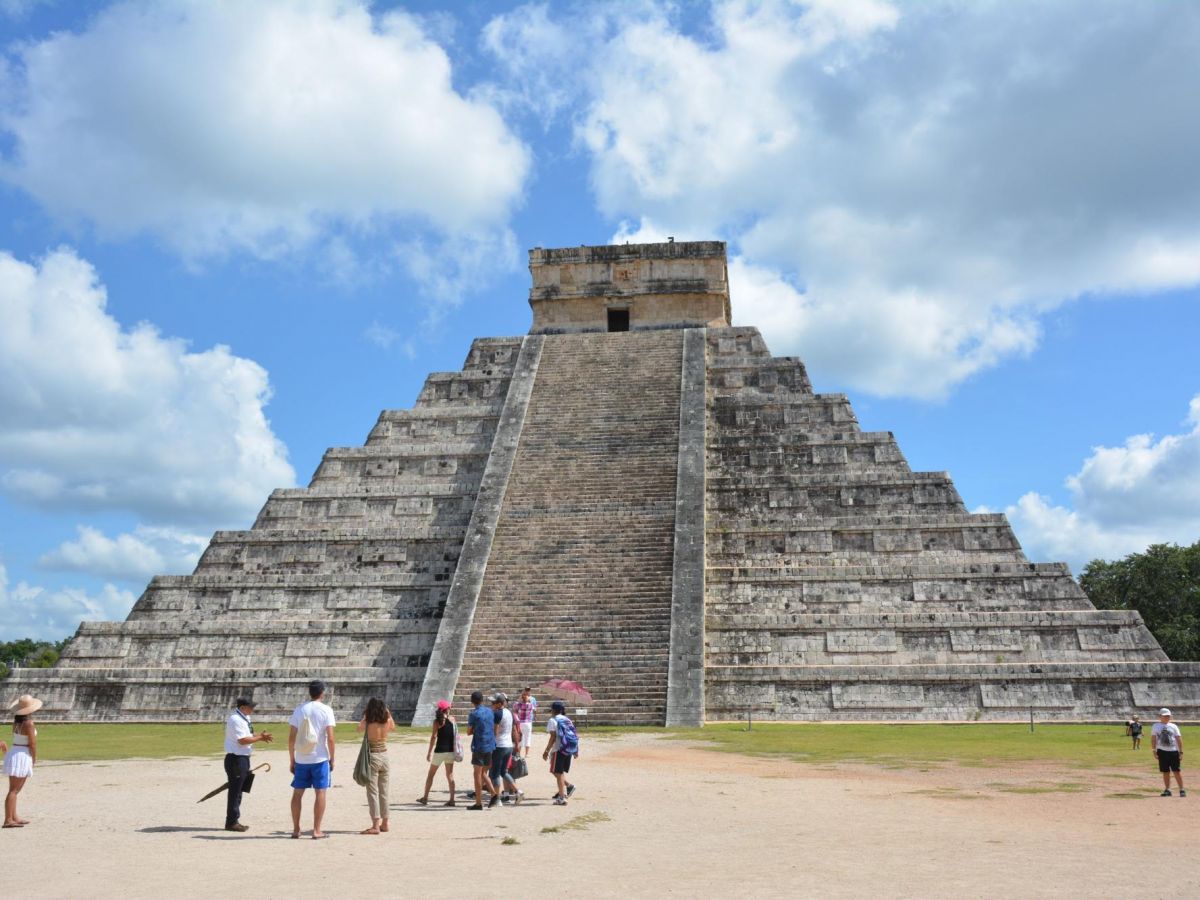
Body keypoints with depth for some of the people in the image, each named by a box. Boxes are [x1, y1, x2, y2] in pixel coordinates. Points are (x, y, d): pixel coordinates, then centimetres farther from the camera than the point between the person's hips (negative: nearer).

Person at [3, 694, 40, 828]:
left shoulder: (16, 721, 8)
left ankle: (15, 817, 21)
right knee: (14, 790, -6)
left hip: (13, 753, 9)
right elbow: (32, 744, -15)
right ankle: (8, 820, -5)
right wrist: (34, 759, 0)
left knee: (15, 789, 14)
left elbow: (17, 738, 12)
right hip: (23, 756, -9)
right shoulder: (29, 723, -16)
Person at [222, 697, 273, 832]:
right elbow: (242, 740, -24)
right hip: (236, 759, -10)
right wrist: (260, 737, -20)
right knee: (235, 791, -3)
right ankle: (231, 822, 5)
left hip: (242, 759, 10)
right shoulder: (236, 720, -19)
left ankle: (233, 821, 23)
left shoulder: (244, 718, 13)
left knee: (237, 791, 15)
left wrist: (260, 736, 1)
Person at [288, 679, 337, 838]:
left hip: (301, 759, 3)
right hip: (320, 759, -3)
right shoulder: (326, 710, -7)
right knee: (320, 793, 4)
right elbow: (330, 738, -11)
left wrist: (292, 760, 11)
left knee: (297, 793, 12)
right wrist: (332, 759, 0)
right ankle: (316, 831, 3)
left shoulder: (299, 710, 2)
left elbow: (291, 738, 1)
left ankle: (296, 829, 17)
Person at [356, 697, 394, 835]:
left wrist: (364, 717, 8)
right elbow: (392, 727, 21)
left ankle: (375, 825, -8)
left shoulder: (368, 722, -15)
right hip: (384, 756, 5)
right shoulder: (387, 721, -3)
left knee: (372, 792, -3)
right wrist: (388, 714, 15)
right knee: (383, 792, 14)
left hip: (372, 757, -5)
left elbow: (359, 728, 7)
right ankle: (384, 823, 22)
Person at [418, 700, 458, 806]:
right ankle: (451, 799, 1)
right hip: (450, 751, 3)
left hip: (439, 751, -3)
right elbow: (455, 735, 4)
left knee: (431, 774, 11)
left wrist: (429, 752, -9)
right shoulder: (452, 719, 1)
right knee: (450, 775, 5)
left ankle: (425, 798, 15)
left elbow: (434, 737, -11)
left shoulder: (437, 721, -7)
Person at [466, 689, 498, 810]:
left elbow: (469, 732, -5)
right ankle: (494, 794, 0)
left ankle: (478, 803, 5)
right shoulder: (490, 711, 8)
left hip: (479, 746, -6)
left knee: (478, 774, 2)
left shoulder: (474, 714, -11)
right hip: (490, 745, 6)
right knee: (483, 773, 17)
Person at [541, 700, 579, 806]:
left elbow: (553, 737, -12)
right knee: (560, 772, 21)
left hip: (559, 750, -7)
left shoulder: (552, 720, -4)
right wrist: (576, 751, 20)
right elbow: (574, 736, 13)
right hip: (569, 750, 7)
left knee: (558, 773, -1)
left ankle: (562, 798, -4)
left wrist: (546, 751, -10)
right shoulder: (568, 720, 15)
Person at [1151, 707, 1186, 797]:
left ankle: (1182, 790, 4)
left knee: (1177, 771, -3)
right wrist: (1154, 751, -1)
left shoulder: (1173, 726, 6)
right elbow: (1153, 739, 6)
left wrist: (1181, 752, -2)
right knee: (1165, 772, 5)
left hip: (1174, 751, -1)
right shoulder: (1156, 726, 6)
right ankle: (1167, 790, 13)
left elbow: (1179, 739, 4)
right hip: (1162, 752, 1)